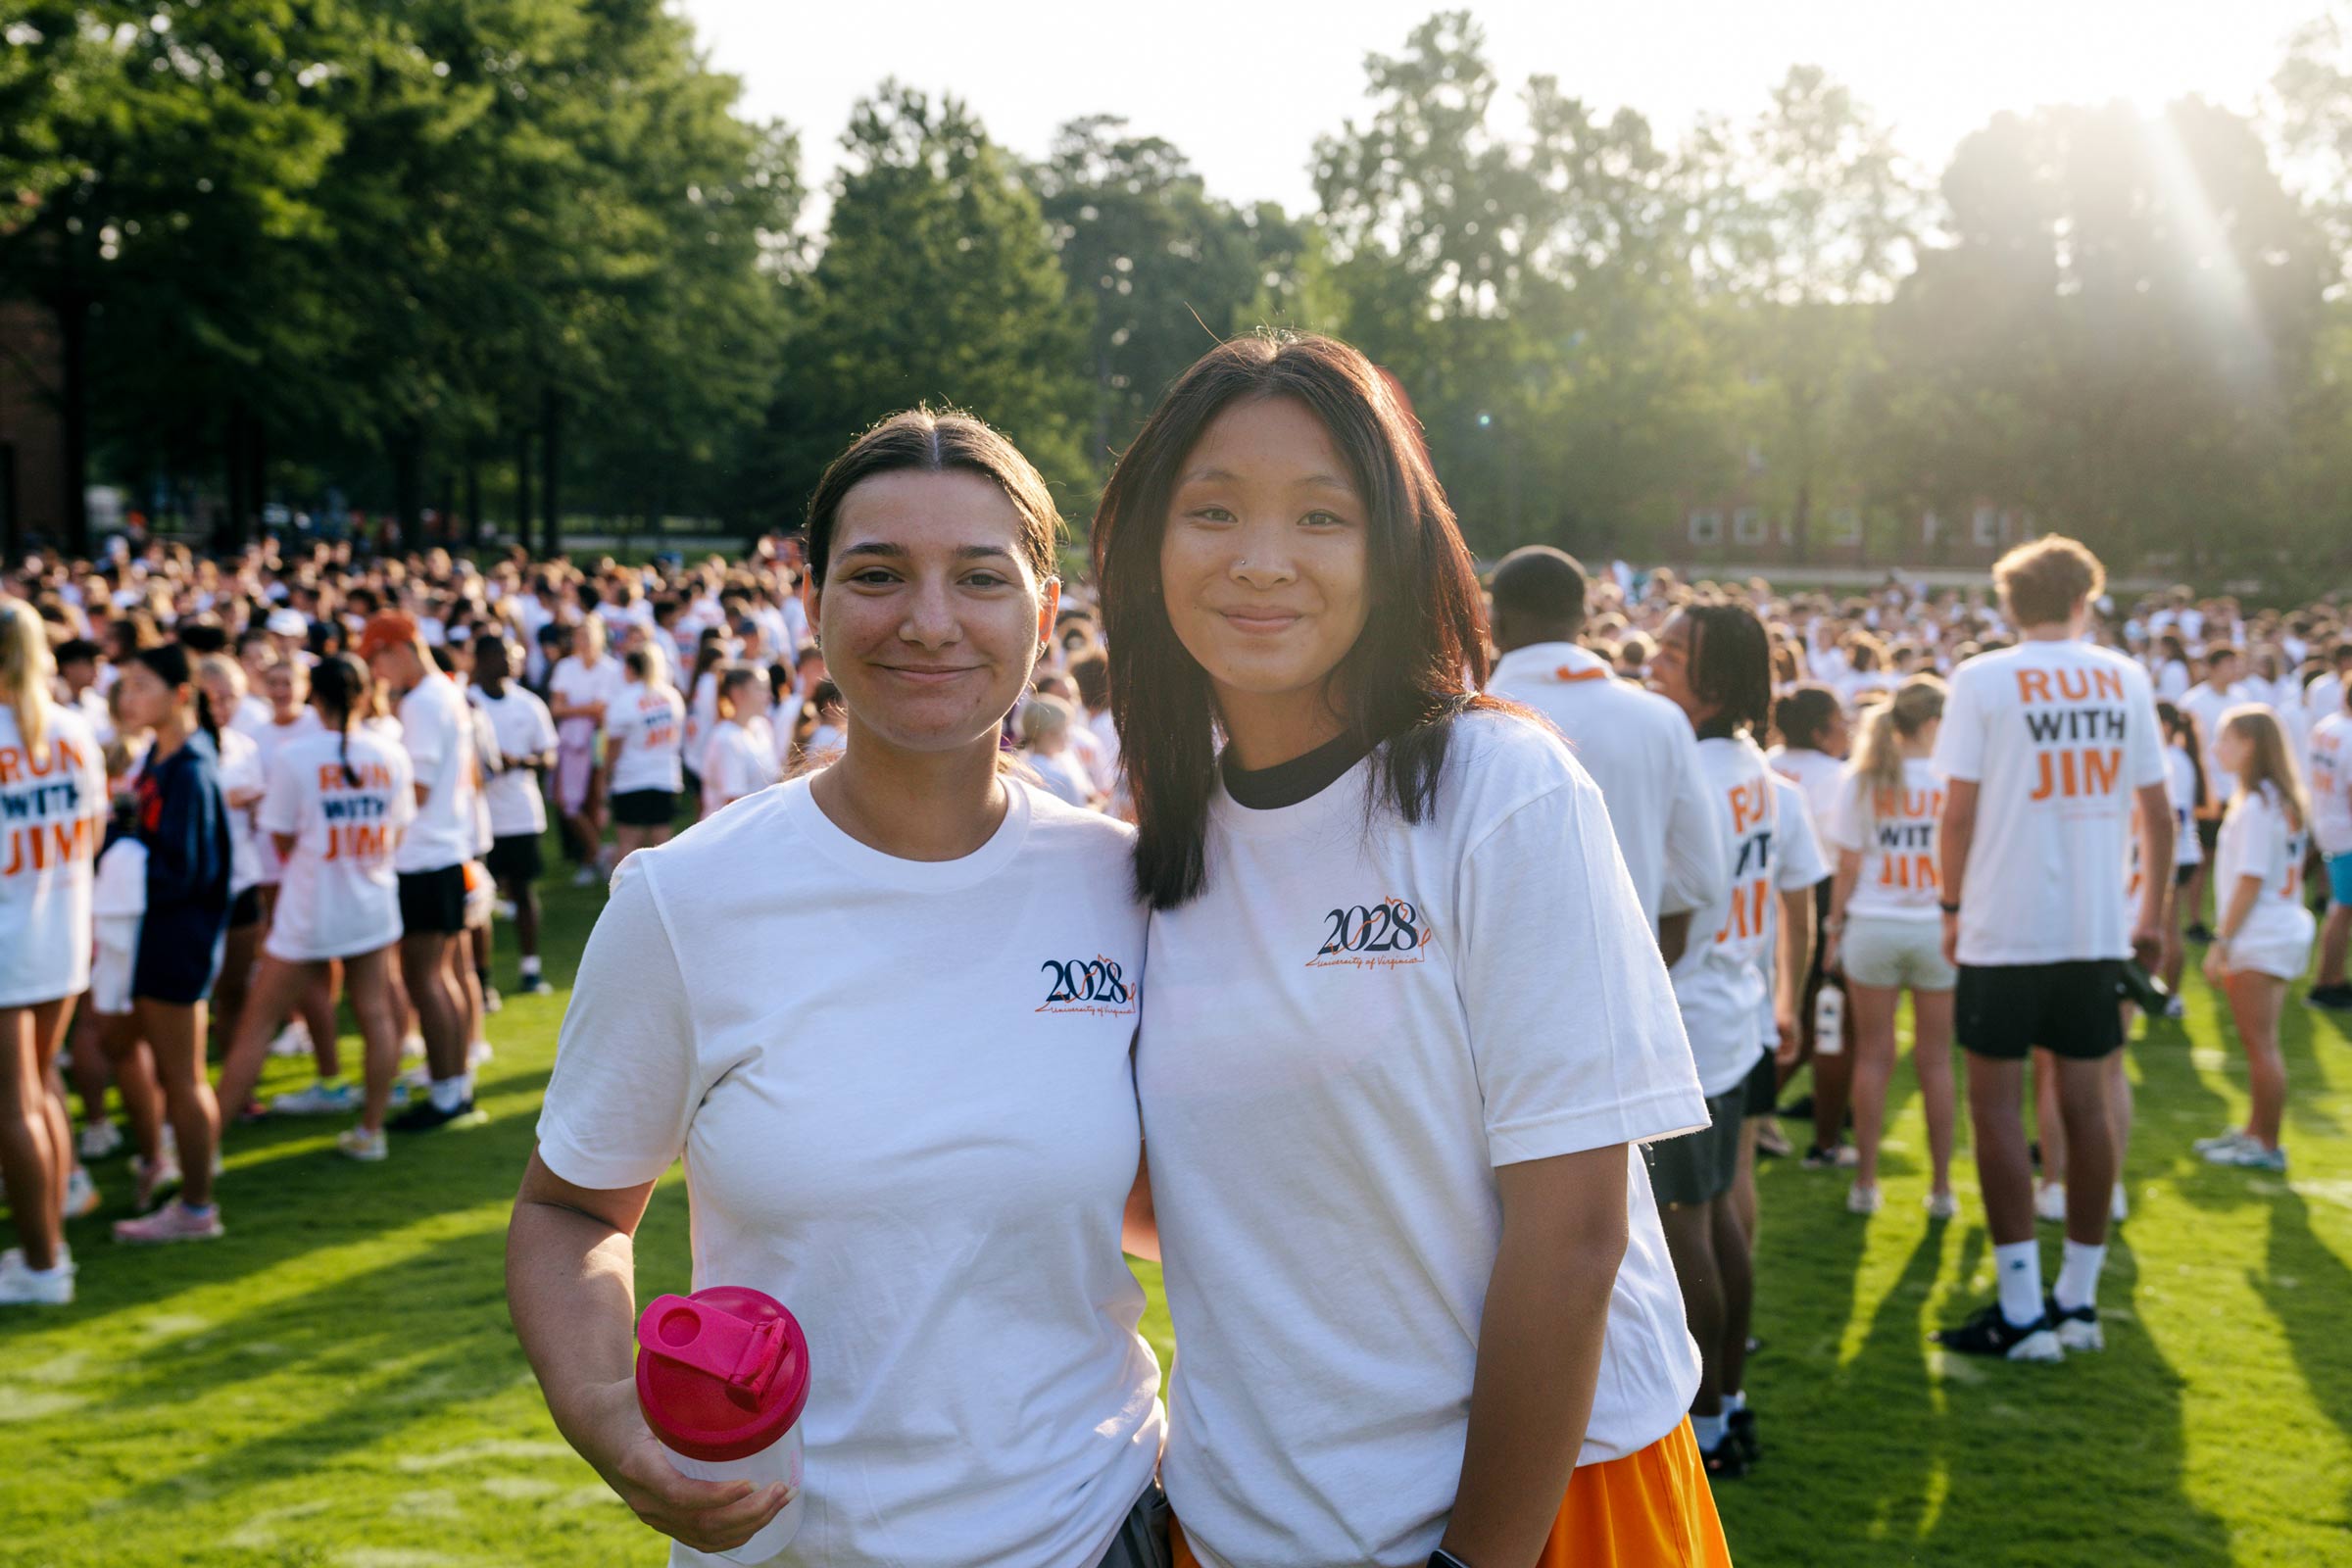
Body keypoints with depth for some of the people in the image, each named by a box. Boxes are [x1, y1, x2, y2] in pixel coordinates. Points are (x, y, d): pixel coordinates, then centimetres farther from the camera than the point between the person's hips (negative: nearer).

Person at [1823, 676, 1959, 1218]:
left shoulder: (1863, 781, -2)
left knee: (1873, 1056, 8)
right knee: (1934, 1060, 7)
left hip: (1873, 928, 1)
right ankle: (1941, 1187, 12)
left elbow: (1848, 868, -1)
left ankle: (1866, 1183, 11)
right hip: (1937, 929, -1)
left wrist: (1834, 928, 8)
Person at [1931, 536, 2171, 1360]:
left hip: (2007, 924, -4)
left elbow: (1960, 810, -9)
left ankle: (2023, 1313, 1)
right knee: (2086, 1100, 11)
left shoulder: (1983, 679, -5)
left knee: (1996, 1102, 2)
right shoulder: (2124, 679, 6)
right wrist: (2154, 912, 19)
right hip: (2098, 927, 4)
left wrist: (1952, 905, 3)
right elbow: (2158, 810, 8)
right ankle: (2079, 1301, 17)